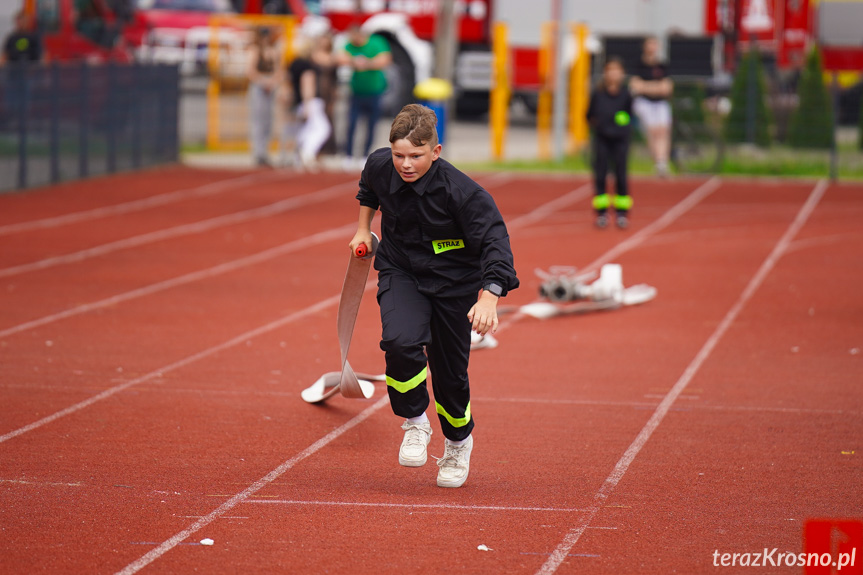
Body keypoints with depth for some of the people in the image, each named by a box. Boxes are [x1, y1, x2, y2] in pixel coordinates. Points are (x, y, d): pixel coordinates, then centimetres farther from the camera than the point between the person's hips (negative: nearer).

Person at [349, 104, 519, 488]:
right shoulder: (380, 166, -14)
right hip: (400, 273, 2)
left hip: (453, 282, -2)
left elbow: (495, 241, -33)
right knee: (400, 341, -27)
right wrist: (363, 229, 16)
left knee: (450, 370, 6)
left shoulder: (462, 192, -28)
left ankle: (458, 442, 37)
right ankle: (415, 423, -2)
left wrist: (489, 297, -46)